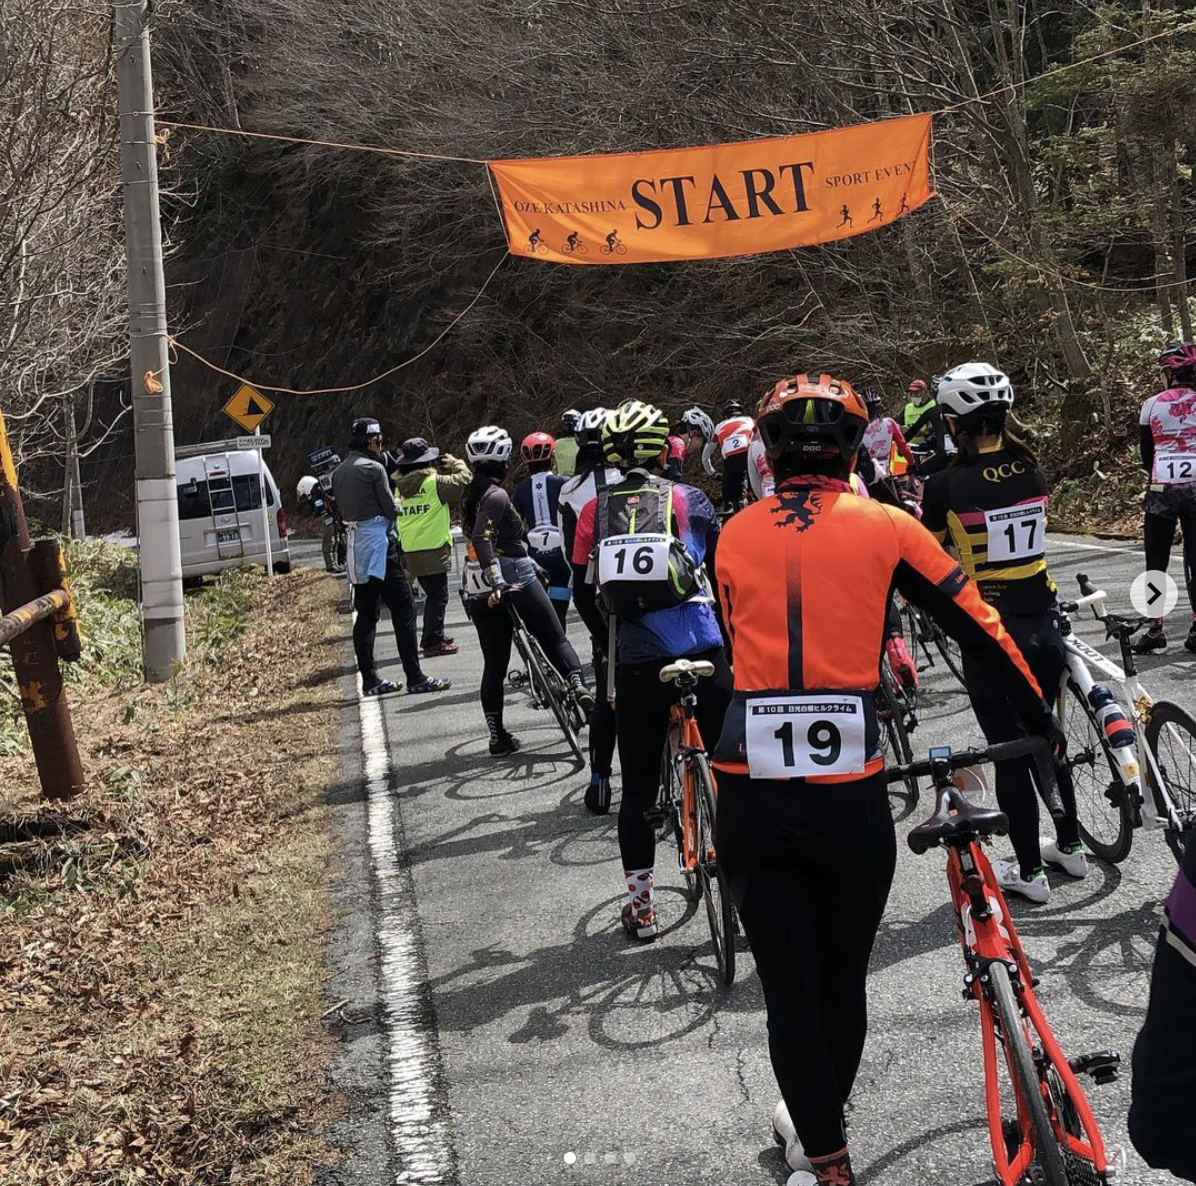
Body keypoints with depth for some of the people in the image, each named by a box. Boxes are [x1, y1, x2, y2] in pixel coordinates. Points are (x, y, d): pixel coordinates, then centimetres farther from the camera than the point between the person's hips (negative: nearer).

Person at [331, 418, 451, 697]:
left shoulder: (339, 472, 13)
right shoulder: (373, 468, -11)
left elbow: (343, 509, 15)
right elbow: (391, 509, -10)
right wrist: (397, 505, 12)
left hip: (355, 547, 8)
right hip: (379, 543, -8)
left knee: (366, 614, 10)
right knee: (403, 609, -6)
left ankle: (369, 679, 11)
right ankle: (415, 678, -9)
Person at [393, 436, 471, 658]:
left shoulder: (400, 486, 9)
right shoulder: (435, 482, -10)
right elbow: (464, 479, -7)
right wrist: (454, 463, 9)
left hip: (409, 550, 7)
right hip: (432, 548, -7)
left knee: (433, 594, 19)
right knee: (438, 596, 0)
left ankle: (433, 637, 27)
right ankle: (433, 643, -1)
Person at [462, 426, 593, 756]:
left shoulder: (470, 495, 12)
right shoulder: (496, 496, -14)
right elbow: (483, 540, -27)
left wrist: (530, 563, 31)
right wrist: (497, 581, -33)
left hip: (479, 590, 7)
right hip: (515, 581, -7)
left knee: (494, 662, 7)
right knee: (555, 639, 6)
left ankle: (497, 736, 7)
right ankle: (578, 684, -18)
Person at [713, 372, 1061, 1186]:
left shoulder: (736, 535, 6)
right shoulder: (886, 528, 1)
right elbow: (982, 630, 5)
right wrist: (1043, 724, 19)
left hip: (753, 804, 1)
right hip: (852, 805, 0)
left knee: (790, 994, 11)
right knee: (843, 983, 21)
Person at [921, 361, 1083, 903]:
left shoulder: (948, 484, -15)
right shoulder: (1032, 471, -2)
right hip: (1043, 627, 5)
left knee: (1008, 751, 7)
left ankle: (1029, 869, 16)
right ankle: (1070, 846, 35)